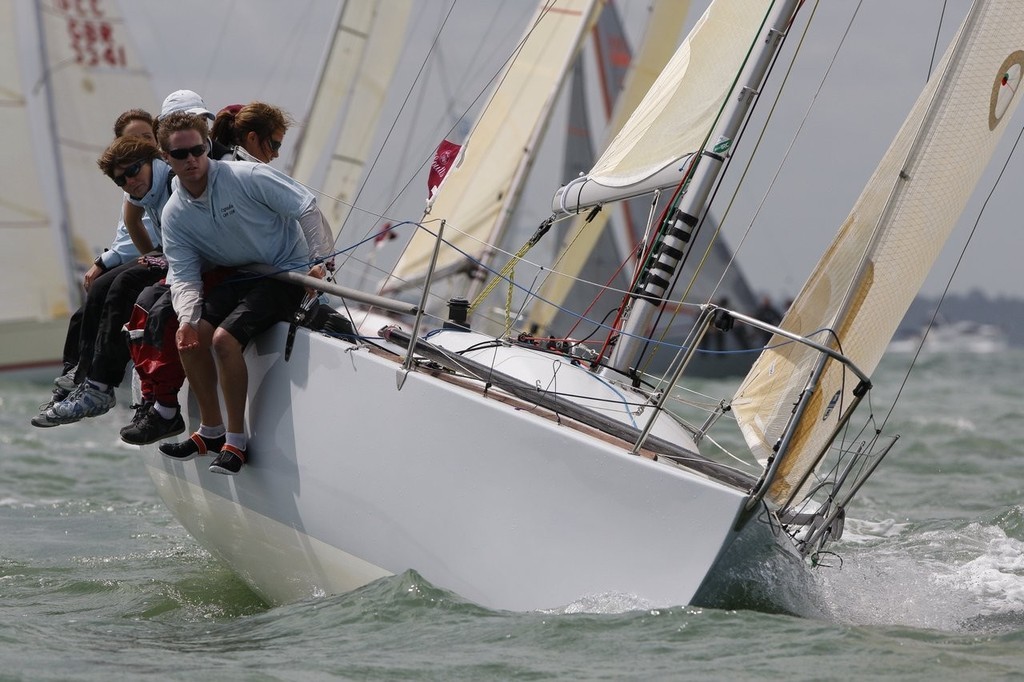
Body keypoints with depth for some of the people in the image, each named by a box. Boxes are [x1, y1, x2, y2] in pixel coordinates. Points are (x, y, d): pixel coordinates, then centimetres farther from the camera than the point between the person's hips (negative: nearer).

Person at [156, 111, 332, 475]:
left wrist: (318, 260, -20)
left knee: (225, 338, -24)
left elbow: (305, 206, -15)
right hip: (239, 278, 6)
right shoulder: (174, 215, -1)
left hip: (287, 273, -6)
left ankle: (236, 441, -13)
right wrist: (187, 316, -25)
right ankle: (211, 430, 6)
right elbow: (184, 276, -6)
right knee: (190, 336, -11)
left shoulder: (246, 177, -18)